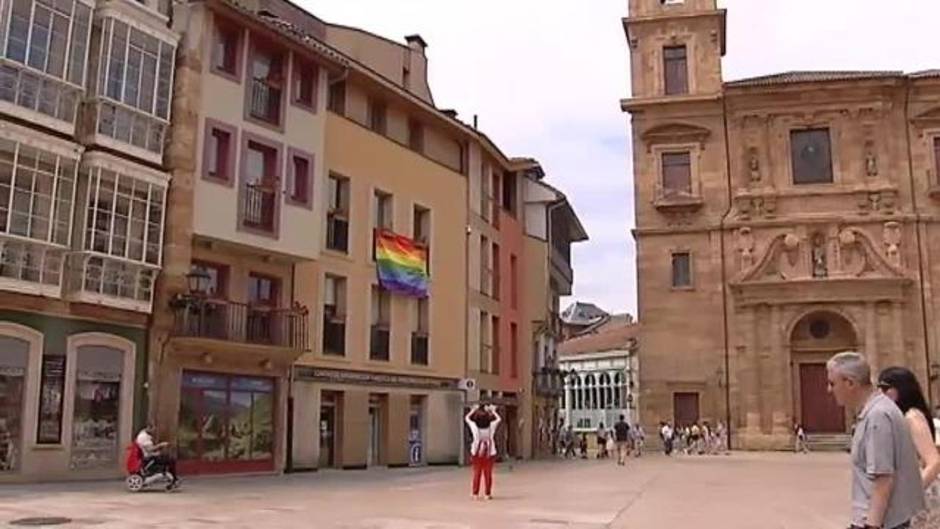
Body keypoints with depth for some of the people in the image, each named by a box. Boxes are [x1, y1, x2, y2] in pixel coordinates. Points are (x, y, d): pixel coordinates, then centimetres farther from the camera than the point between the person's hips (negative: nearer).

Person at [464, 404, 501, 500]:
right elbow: (498, 419, 11)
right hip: (489, 453, 0)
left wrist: (474, 410, 16)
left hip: (477, 453, 0)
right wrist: (492, 411, 22)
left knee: (477, 473, 8)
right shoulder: (491, 427, -9)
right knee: (488, 474, 7)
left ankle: (475, 493, 11)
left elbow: (467, 418, 6)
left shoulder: (475, 427, -11)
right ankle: (488, 494, 10)